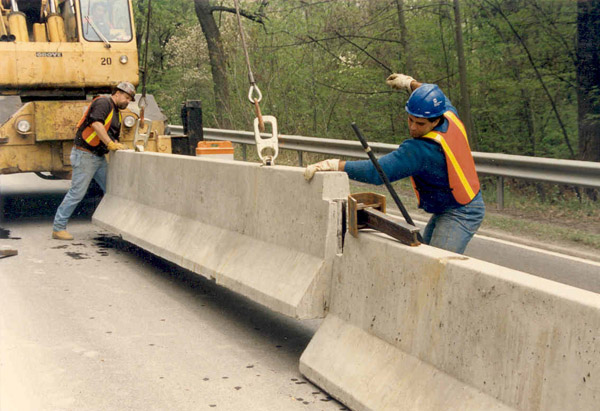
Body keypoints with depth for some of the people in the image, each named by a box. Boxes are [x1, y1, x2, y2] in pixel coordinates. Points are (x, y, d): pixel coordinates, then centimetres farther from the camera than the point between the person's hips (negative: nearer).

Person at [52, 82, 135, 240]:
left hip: (99, 156, 10)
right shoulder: (103, 102, -10)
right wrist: (110, 144, -26)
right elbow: (96, 123, -25)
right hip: (85, 154, -10)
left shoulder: (115, 111, 19)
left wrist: (117, 145, 0)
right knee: (77, 192, -9)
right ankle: (58, 228, -2)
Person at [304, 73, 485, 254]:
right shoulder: (450, 115, -5)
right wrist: (410, 83, 36)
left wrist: (334, 164, -37)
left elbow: (378, 172, -35)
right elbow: (439, 97, 23)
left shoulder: (421, 150, -30)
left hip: (460, 213, -11)